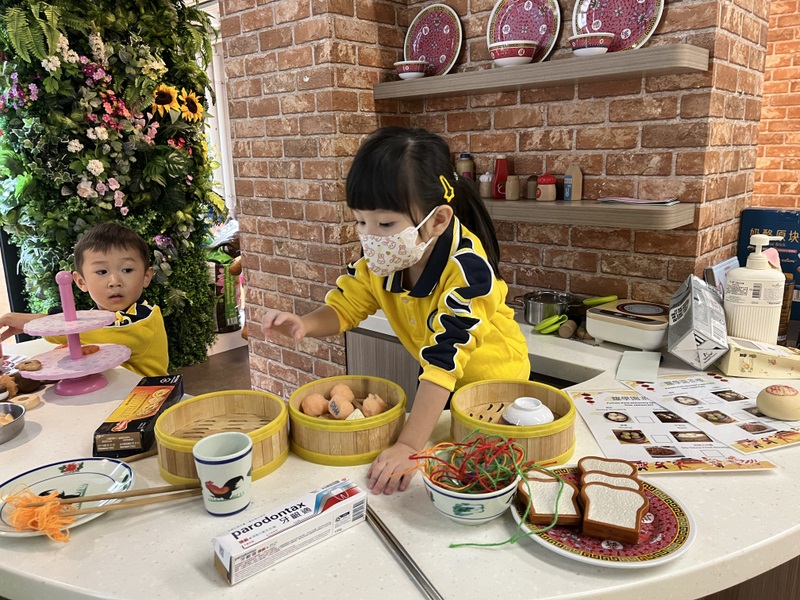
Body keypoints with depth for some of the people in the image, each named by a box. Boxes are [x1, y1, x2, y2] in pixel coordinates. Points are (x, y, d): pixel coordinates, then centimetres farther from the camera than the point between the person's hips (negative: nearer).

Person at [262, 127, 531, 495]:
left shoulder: (466, 268, -38)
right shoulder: (379, 257, -18)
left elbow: (445, 358, -41)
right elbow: (343, 307, -6)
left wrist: (408, 447, -43)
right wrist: (304, 325, -30)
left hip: (493, 380, -5)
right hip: (439, 381, 6)